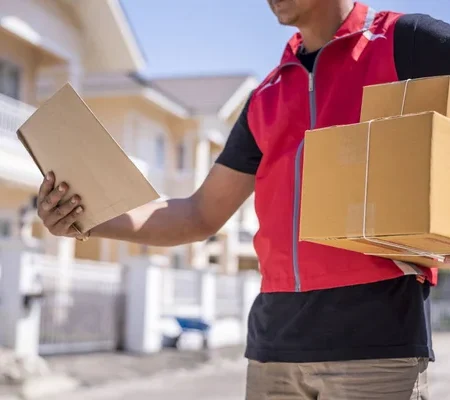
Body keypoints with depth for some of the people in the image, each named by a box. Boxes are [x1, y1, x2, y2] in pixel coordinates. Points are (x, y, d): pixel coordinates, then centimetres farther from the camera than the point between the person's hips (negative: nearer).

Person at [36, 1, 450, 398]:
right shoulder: (265, 99, 17)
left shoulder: (407, 41, 1)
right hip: (275, 334, 6)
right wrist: (88, 218, 3)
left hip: (376, 329, -5)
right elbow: (202, 215, 17)